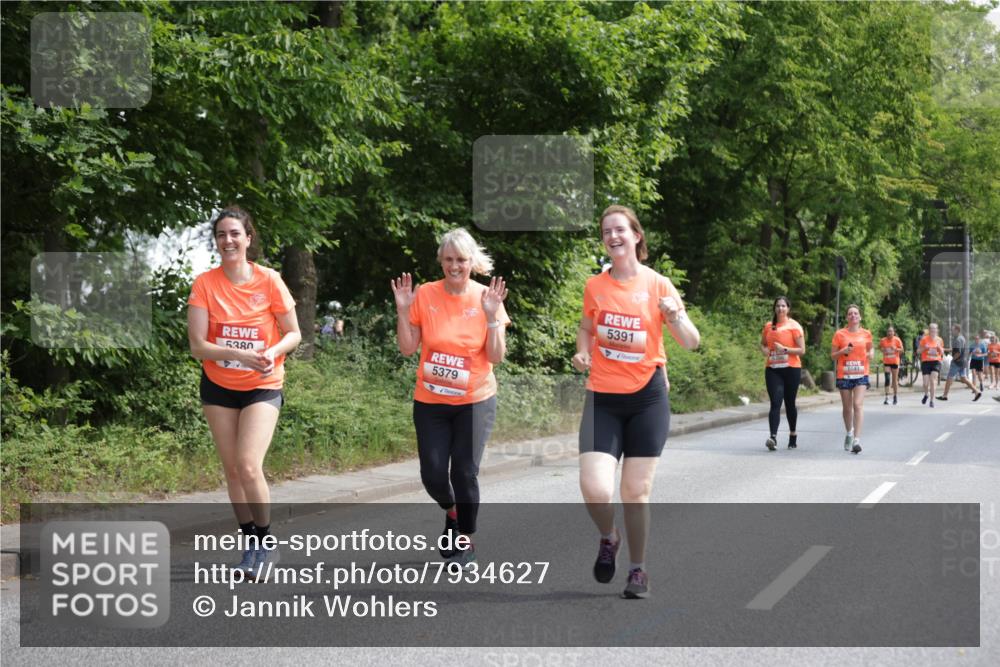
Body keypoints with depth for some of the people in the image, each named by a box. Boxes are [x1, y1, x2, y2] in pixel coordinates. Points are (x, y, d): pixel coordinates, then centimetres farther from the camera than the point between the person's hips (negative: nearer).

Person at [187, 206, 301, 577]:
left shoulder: (269, 281, -11)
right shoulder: (205, 283, -9)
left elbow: (293, 334, -2)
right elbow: (197, 345, -12)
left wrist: (272, 352, -23)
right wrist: (241, 354, -27)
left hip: (263, 387, -2)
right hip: (218, 387, 3)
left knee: (249, 466, -17)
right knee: (232, 470, 6)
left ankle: (266, 543, 1)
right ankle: (251, 545, 20)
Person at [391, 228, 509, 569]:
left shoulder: (487, 298, -6)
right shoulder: (425, 295, -5)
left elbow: (496, 356, -8)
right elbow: (408, 348, -2)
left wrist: (492, 316, -19)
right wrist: (403, 310, -14)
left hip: (474, 401, -1)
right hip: (430, 402, 1)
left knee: (465, 473, -4)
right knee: (432, 474, 0)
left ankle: (466, 540, 16)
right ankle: (451, 512, 35)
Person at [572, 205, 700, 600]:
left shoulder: (658, 285, -3)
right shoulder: (594, 286, 4)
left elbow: (690, 343, -2)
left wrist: (675, 315, -22)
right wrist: (582, 353, 1)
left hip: (647, 397, -1)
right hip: (603, 399, 1)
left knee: (636, 491, 2)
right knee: (594, 489, -14)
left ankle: (638, 571, 18)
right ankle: (608, 538, 18)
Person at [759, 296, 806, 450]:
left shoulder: (794, 326, -2)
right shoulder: (768, 326, 9)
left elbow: (802, 350, -5)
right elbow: (763, 344, 24)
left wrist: (785, 349, -18)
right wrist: (764, 349, 0)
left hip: (791, 369, -2)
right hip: (772, 369, 2)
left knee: (789, 403, 9)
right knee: (775, 403, -11)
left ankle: (793, 434, 28)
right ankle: (773, 437, -23)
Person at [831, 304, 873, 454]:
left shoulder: (866, 334, 5)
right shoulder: (840, 334, 1)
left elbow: (870, 348, 22)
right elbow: (832, 355, 5)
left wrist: (871, 353, -1)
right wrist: (843, 351, -14)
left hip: (861, 374, -1)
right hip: (844, 374, 1)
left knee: (858, 404, -15)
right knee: (847, 407, 10)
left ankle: (857, 440, -21)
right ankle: (849, 433, 36)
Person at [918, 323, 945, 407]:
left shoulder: (939, 340, 8)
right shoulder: (924, 339, 1)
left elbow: (942, 353, 15)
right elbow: (918, 351, 5)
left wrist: (939, 348, -5)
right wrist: (924, 348, -14)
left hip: (936, 362, 1)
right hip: (925, 362, -1)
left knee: (933, 381, -14)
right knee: (926, 383, -4)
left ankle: (932, 401, -6)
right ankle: (926, 394, 30)